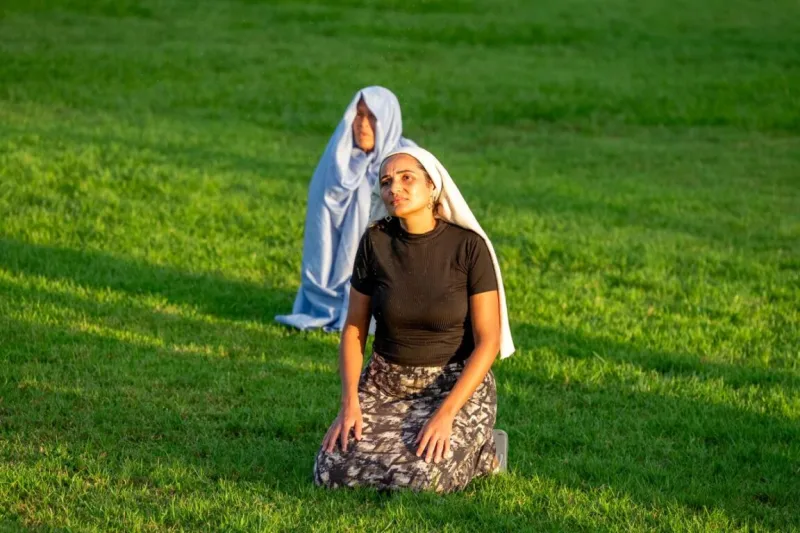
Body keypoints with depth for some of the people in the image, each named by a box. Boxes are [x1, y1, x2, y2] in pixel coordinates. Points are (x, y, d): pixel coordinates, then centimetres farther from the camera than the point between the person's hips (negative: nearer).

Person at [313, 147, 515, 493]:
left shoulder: (469, 246, -14)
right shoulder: (375, 242, -6)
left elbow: (488, 341, -13)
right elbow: (354, 328, 1)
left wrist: (446, 413, -23)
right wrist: (350, 403, -13)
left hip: (455, 383, -3)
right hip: (385, 383, 3)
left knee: (419, 479, -29)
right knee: (332, 472, -19)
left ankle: (476, 452, 5)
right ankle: (407, 440, 10)